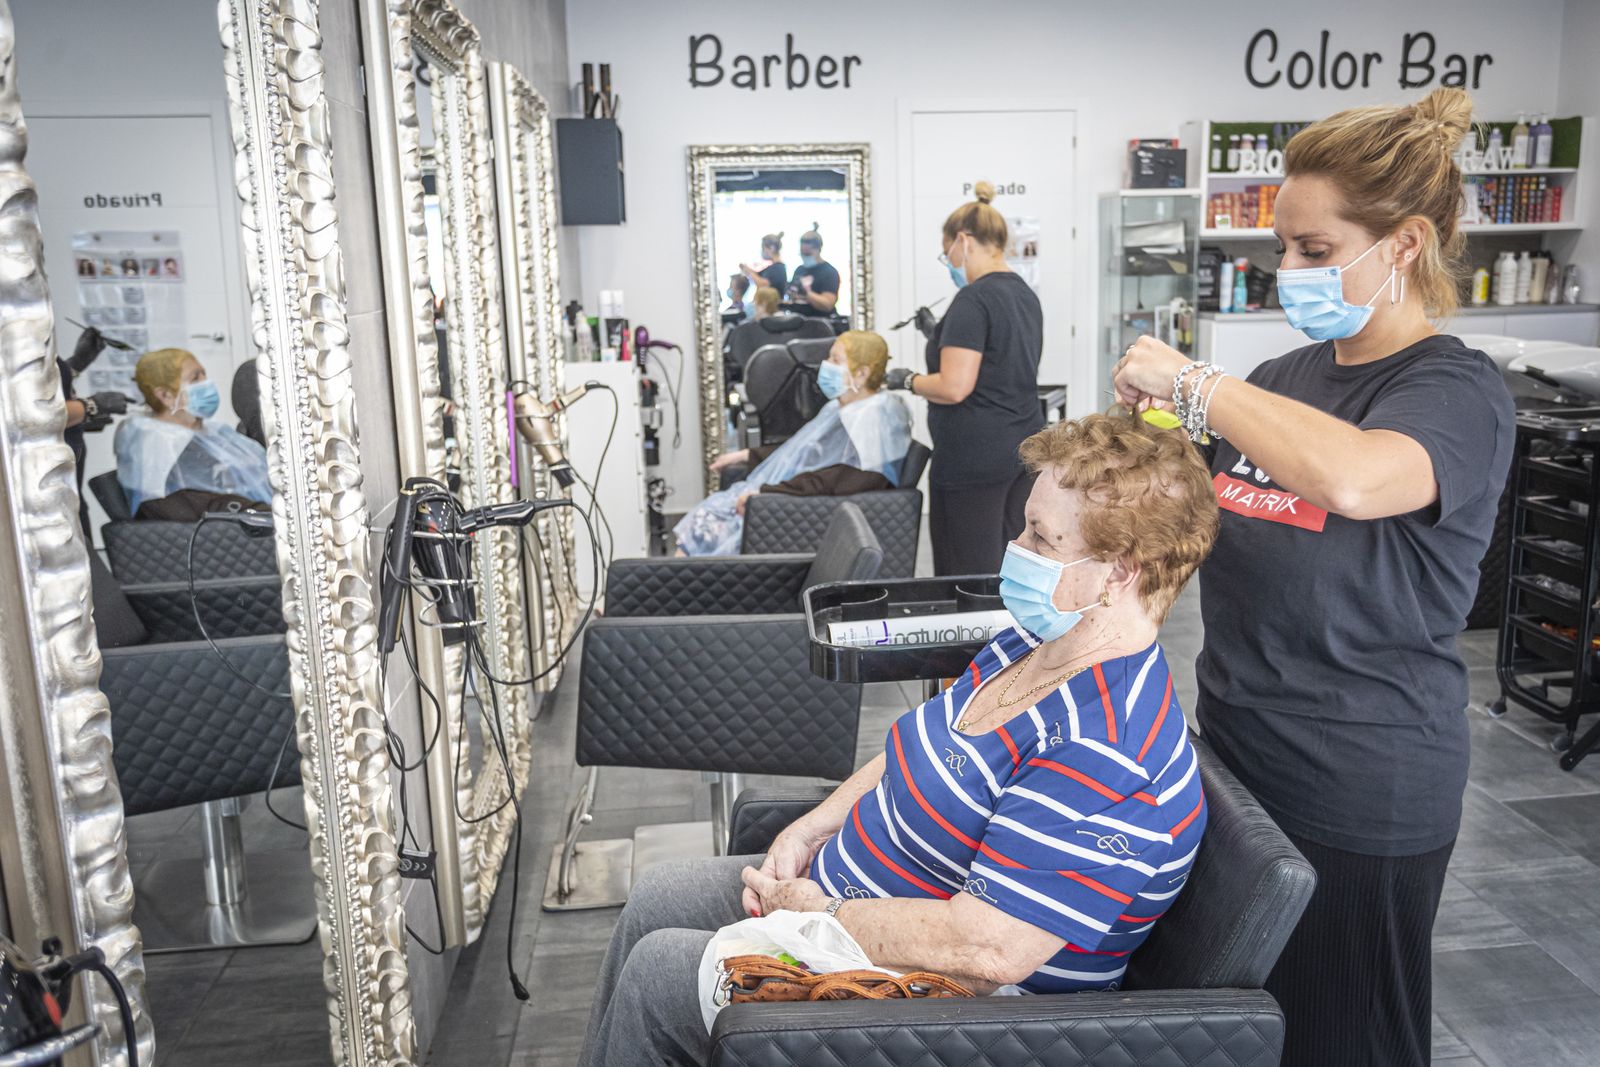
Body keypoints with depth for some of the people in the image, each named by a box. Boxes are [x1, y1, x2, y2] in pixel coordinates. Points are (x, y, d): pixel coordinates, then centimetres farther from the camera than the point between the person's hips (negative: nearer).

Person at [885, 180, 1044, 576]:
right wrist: (944, 334, 23)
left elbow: (954, 387, -21)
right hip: (1024, 449, 9)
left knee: (972, 573, -3)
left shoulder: (974, 299, -14)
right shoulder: (1026, 294, 13)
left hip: (976, 456, -9)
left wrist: (908, 380, -3)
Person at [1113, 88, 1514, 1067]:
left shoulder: (1457, 391, -14)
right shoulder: (1288, 378, 6)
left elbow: (1353, 480, -38)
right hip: (1238, 748, 7)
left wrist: (1191, 381, -27)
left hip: (1357, 793, -6)